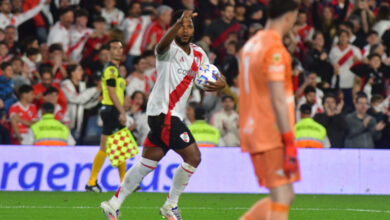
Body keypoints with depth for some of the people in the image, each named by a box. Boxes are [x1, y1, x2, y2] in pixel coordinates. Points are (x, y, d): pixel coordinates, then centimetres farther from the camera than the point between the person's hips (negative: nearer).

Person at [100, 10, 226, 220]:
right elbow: (162, 45, -36)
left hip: (174, 115, 8)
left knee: (148, 163, 12)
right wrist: (178, 23, -56)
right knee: (193, 157, -11)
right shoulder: (170, 49, -11)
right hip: (163, 113, -8)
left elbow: (212, 76, 20)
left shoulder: (198, 54, 13)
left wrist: (220, 83, -7)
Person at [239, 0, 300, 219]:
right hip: (273, 135, -9)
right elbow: (278, 100, -19)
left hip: (253, 131, 9)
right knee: (281, 200, -7)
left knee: (286, 196, 14)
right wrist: (290, 144, -18)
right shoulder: (275, 49, -14)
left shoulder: (251, 44, 15)